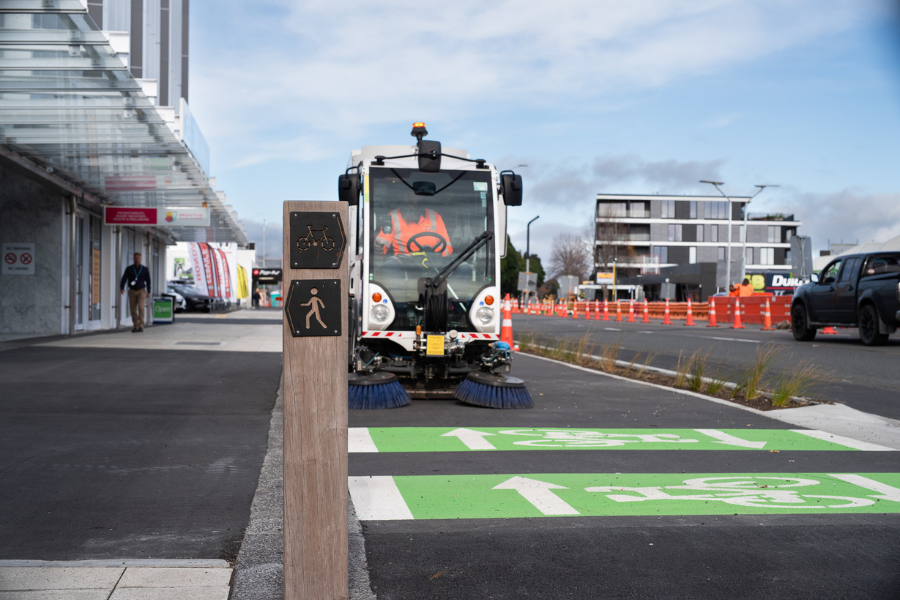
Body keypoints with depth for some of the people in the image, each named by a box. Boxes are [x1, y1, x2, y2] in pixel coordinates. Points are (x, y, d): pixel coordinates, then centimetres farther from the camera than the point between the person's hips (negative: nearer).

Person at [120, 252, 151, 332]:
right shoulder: (129, 268, -4)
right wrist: (122, 288, -28)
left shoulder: (145, 269, -4)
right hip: (132, 291, 2)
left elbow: (148, 281, 6)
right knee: (133, 310, 4)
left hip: (141, 291, -2)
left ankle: (141, 326, -15)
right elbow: (124, 279, -12)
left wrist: (148, 292, 4)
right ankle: (135, 326, 17)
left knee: (141, 307, -18)